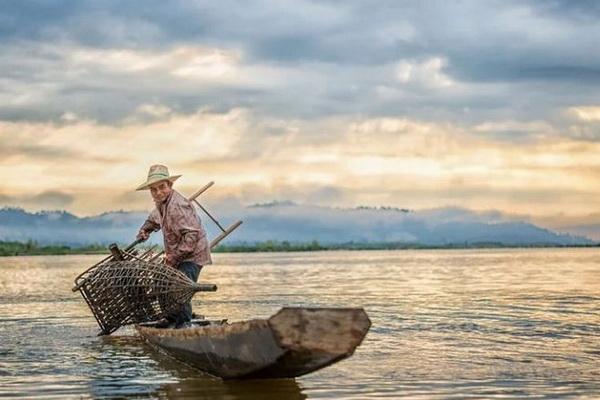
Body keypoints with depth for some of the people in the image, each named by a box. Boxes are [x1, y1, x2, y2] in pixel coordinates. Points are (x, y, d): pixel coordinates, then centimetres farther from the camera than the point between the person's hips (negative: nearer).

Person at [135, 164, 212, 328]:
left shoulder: (177, 205, -26)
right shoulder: (161, 203, 6)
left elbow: (192, 234, -30)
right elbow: (154, 219, 30)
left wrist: (176, 256, -27)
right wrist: (145, 230, 11)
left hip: (192, 254, -10)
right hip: (177, 253, 10)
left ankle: (184, 323, -7)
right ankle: (172, 318, 32)